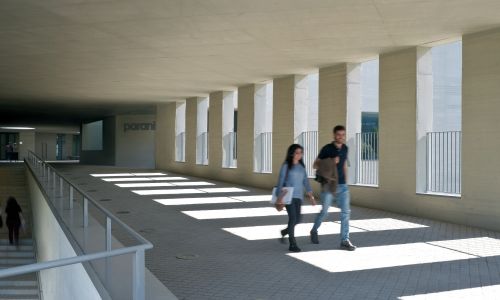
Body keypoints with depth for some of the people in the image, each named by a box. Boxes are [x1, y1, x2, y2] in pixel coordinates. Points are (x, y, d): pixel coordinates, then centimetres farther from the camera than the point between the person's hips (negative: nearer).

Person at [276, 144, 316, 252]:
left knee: (297, 220, 5)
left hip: (298, 196, 5)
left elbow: (305, 181, 11)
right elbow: (281, 181, -6)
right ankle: (292, 244, -2)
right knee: (292, 218, -12)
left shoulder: (301, 166, 11)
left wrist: (310, 195, 3)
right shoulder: (286, 166, -4)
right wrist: (280, 197, -12)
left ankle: (285, 232, 35)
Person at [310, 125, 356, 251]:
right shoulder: (327, 149, -9)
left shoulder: (345, 148, 8)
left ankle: (345, 241, 2)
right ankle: (314, 231, 32)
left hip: (342, 186, 5)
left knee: (346, 212, -3)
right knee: (324, 211, 5)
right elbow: (315, 165, -5)